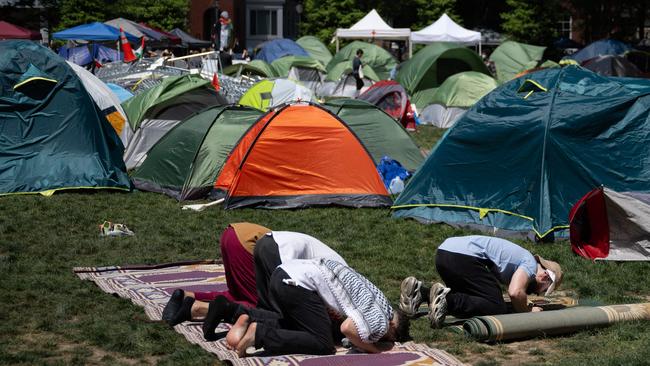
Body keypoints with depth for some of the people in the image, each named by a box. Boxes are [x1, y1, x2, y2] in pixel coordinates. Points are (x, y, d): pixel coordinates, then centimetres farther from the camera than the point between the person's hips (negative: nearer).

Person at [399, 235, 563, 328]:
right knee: (498, 309, -7)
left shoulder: (520, 257, 30)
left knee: (468, 297, 26)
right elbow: (515, 292, -15)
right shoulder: (530, 264, 3)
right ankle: (447, 300, -23)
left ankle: (420, 291, 8)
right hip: (463, 258, -9)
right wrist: (527, 312, 4)